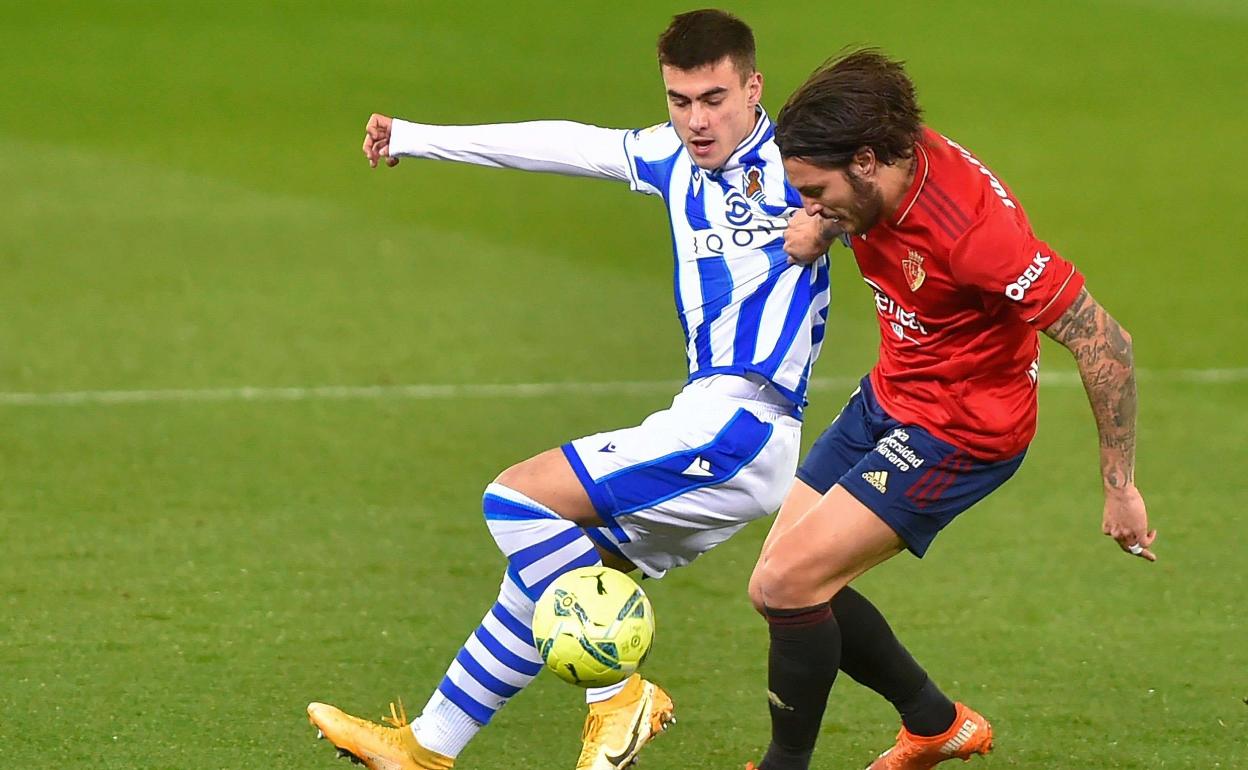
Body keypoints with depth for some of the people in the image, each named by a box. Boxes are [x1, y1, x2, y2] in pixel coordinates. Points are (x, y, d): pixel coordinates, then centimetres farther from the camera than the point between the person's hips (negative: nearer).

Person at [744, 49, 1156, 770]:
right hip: (888, 396, 9)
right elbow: (812, 229, 15)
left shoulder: (974, 229, -33)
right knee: (779, 587, 9)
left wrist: (1121, 487, -21)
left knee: (789, 582, -17)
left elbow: (1104, 342, -28)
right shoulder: (884, 167, -11)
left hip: (960, 432, -9)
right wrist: (814, 231, -11)